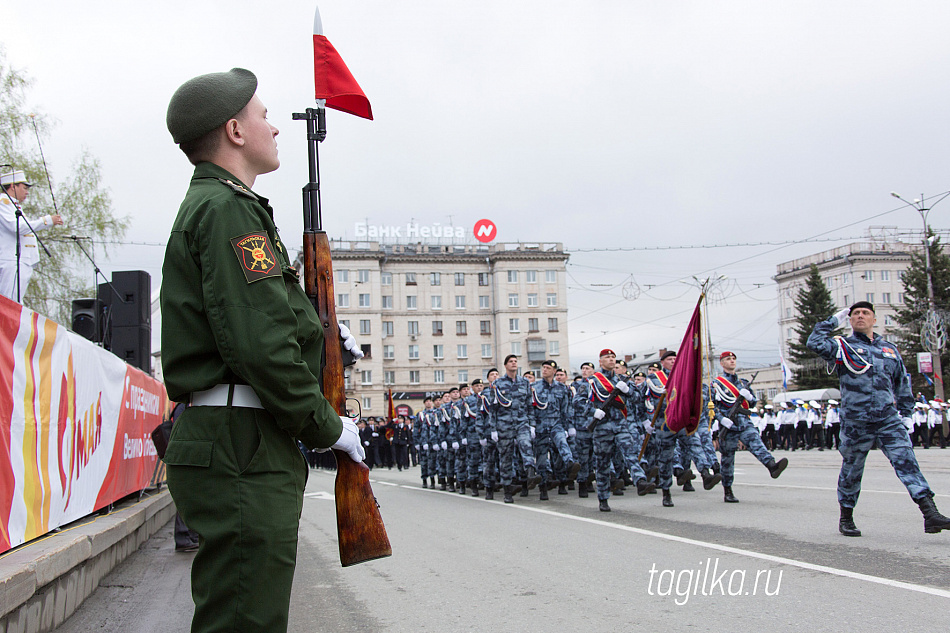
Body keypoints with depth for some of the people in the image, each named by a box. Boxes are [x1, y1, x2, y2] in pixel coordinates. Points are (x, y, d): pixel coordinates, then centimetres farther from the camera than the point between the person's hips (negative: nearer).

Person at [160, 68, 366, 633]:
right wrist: (327, 426, -10)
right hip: (243, 451, -11)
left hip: (237, 451, 11)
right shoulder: (229, 209, -11)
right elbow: (259, 344, -20)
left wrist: (324, 339, 15)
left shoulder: (207, 205, 24)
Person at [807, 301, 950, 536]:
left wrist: (905, 411, 20)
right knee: (851, 470, 9)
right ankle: (846, 518, 25)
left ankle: (930, 514, -18)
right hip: (855, 422, -3)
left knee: (906, 461, -11)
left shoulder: (889, 349, 15)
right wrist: (833, 321, -4)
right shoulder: (843, 346, 3)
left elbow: (902, 382, 24)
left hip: (888, 419, 3)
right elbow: (815, 343, -16)